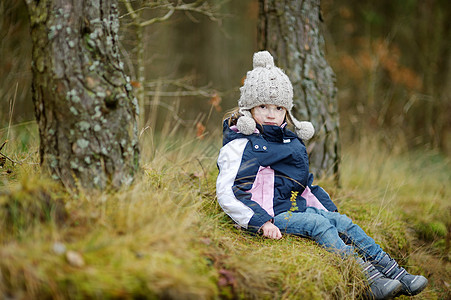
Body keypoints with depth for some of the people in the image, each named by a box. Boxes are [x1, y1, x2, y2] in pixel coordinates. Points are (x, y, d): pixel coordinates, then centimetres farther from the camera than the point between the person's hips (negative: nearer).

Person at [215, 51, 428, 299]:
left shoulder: (292, 142, 18)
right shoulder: (240, 145, -7)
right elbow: (226, 195, -15)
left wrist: (326, 208, 12)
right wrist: (261, 222, -25)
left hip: (296, 208, 7)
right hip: (268, 214, -7)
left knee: (341, 221, -11)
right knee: (319, 224, -25)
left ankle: (397, 274, -16)